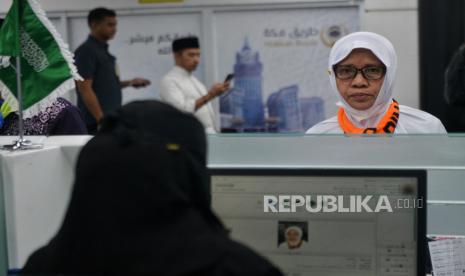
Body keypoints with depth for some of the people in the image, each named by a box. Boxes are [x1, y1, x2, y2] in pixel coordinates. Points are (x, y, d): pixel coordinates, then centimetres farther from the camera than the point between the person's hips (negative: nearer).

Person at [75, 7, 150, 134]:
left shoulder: (103, 50, 15)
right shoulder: (86, 51, -12)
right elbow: (85, 89, -18)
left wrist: (130, 83, 11)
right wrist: (102, 121, -22)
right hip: (96, 123, -9)